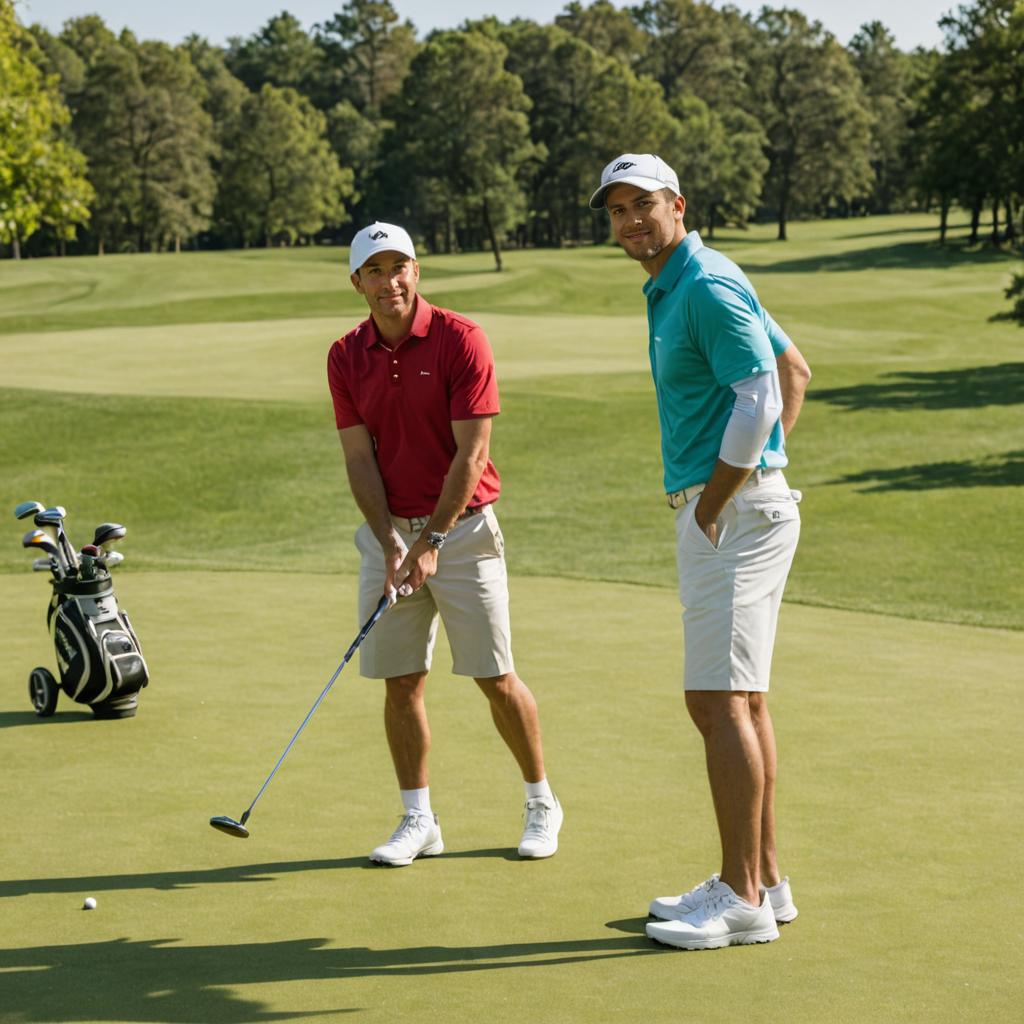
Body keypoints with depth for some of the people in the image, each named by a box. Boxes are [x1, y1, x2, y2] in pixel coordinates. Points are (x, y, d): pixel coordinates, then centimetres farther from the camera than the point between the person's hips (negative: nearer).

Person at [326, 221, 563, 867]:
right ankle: (419, 821, 13)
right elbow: (360, 459, 1)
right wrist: (390, 543, -11)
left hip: (462, 527, -4)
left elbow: (471, 453, -14)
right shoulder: (346, 358, 2)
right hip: (390, 532, 4)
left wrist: (432, 540, -17)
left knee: (496, 678, -1)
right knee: (400, 682, 3)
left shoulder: (461, 340, -11)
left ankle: (542, 803, 17)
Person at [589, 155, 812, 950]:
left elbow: (759, 400, -22)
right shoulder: (676, 287, 17)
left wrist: (713, 504, -15)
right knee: (741, 701, 12)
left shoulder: (707, 285, -14)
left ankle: (741, 900, -8)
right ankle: (762, 879, 18)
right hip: (729, 506, 11)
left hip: (732, 511, -11)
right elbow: (794, 369, 24)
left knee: (719, 701, -11)